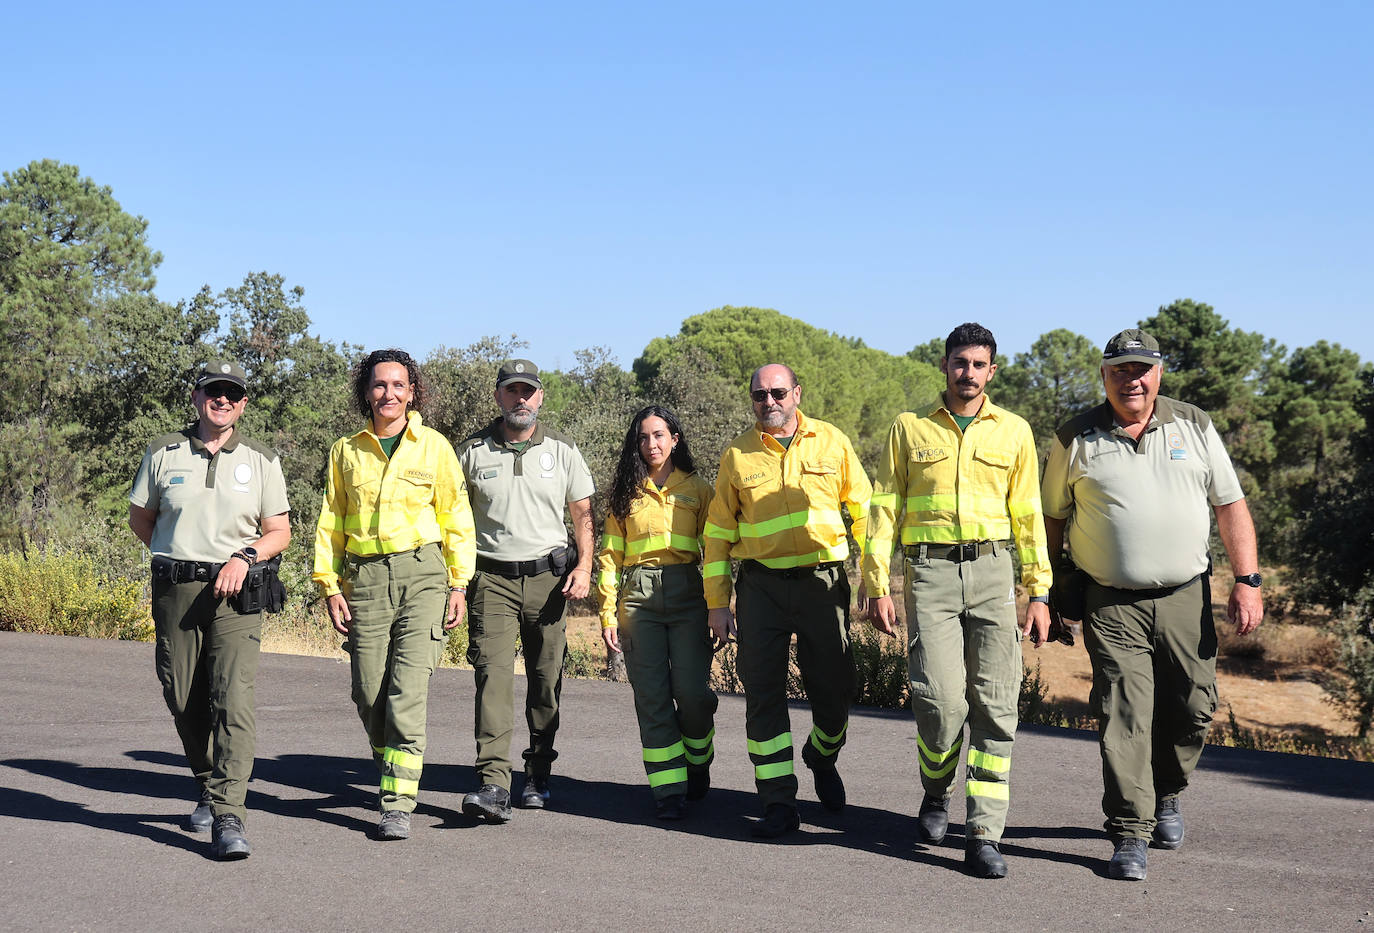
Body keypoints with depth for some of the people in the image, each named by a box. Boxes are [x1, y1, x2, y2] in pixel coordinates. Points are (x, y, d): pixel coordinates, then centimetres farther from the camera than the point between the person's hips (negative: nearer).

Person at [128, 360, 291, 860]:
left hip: (237, 593, -2)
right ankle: (210, 789, 31)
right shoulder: (164, 452, 7)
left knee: (233, 698, -15)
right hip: (175, 590, 2)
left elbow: (279, 531, 9)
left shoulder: (261, 460, 7)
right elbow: (140, 517, 17)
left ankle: (228, 819, -18)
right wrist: (177, 557, 8)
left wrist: (245, 556, -9)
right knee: (184, 699, 8)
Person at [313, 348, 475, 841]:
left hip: (422, 570, -2)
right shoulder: (346, 451, 11)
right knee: (369, 693, 4)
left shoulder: (433, 445, 5)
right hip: (365, 577, 3)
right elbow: (330, 522, 14)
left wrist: (459, 583, 1)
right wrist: (330, 586, 5)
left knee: (408, 692, -11)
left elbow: (456, 517, 7)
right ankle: (393, 772, 30)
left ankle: (398, 803, -9)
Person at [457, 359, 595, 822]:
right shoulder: (472, 452, 6)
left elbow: (583, 514, 11)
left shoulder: (562, 450, 7)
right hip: (492, 576, -1)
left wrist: (584, 566, -3)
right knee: (493, 674, -14)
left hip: (548, 575, 1)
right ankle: (493, 785, -21)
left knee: (546, 680, 4)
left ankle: (538, 776, 17)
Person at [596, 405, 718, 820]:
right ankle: (668, 789, 3)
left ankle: (697, 761, 20)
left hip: (687, 594, -1)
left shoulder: (698, 489, 11)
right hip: (638, 596, 1)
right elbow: (610, 556, 11)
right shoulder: (627, 492, 13)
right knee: (651, 695, -3)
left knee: (692, 691, -9)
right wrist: (608, 614, 2)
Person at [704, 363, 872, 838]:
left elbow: (863, 510, 9)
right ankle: (779, 803, 6)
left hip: (823, 580, 0)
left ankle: (821, 758, 35)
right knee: (763, 692, -2)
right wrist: (717, 602, 4)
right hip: (761, 584, 0)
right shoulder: (737, 454, 5)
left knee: (834, 688, 3)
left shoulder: (831, 442, 3)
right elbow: (718, 532, 9)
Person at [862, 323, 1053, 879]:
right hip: (930, 569, -1)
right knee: (940, 698, -12)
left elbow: (1028, 515, 12)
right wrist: (877, 586, 0)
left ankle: (984, 837, 0)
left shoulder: (1013, 431, 12)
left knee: (994, 706, -4)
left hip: (993, 569, 1)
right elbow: (884, 509, 8)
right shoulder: (910, 429, 10)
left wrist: (1039, 592, 6)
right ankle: (936, 794, 18)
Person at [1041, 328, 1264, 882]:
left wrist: (1247, 582, -1)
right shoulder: (1076, 440, 2)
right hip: (1111, 604, -2)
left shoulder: (1195, 428, 7)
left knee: (1192, 709, 7)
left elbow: (1230, 507, 7)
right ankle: (1130, 835, -3)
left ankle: (1166, 796, 33)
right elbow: (1052, 518, 10)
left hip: (1186, 599, 2)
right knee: (1122, 714, -8)